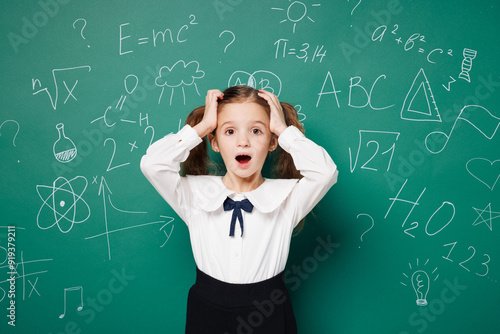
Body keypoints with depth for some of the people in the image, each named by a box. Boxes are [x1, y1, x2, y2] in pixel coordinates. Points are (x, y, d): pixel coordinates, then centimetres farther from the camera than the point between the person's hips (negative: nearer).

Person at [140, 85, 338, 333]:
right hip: (207, 314, 1)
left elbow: (325, 172, -24)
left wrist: (284, 128, -14)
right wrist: (202, 126, -13)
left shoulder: (287, 197, -7)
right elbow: (152, 164, -20)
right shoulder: (195, 194, -6)